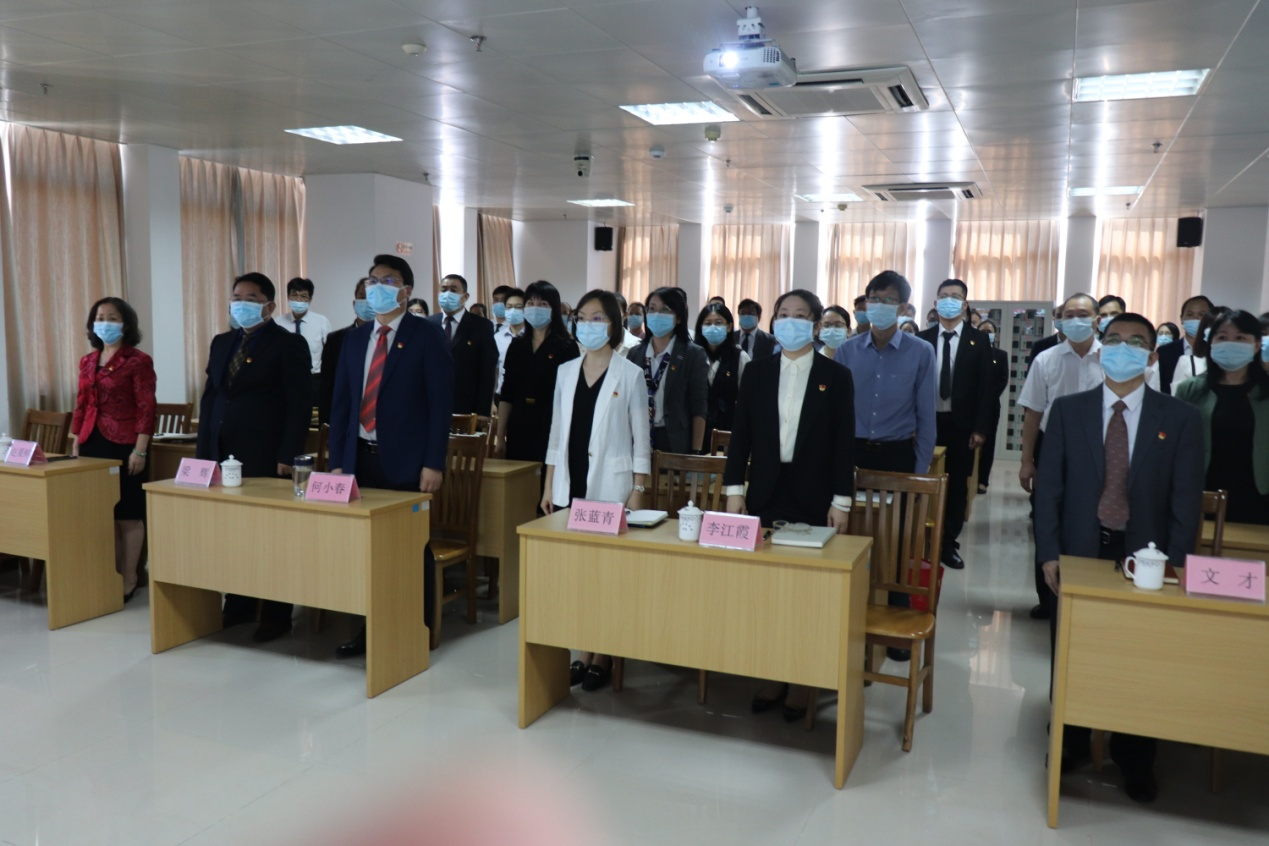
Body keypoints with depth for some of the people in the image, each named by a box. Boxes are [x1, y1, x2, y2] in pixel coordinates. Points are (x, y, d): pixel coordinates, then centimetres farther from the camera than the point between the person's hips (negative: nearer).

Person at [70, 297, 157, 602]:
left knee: (127, 513, 1)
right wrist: (76, 443, 12)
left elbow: (146, 409, -11)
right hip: (93, 442, 6)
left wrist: (140, 450, -16)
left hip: (125, 444, -6)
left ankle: (129, 579, 10)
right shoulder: (87, 361, 13)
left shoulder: (138, 361, -6)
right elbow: (81, 406, 16)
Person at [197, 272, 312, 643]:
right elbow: (209, 397, 17)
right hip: (223, 454, 6)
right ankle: (238, 605, 22)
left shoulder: (289, 345, -5)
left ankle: (276, 615, 11)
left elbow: (300, 405, -10)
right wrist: (203, 450, 10)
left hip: (264, 458, -6)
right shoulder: (221, 343, 15)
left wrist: (287, 457, -16)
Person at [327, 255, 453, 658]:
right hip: (362, 458, 5)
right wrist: (337, 461, 7)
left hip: (406, 461, -5)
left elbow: (441, 402, -8)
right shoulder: (356, 338, 12)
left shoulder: (427, 335, -4)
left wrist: (433, 463, -14)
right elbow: (341, 402, 13)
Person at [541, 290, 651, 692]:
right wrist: (549, 485, 10)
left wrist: (638, 491, -8)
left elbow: (640, 438, -2)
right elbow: (557, 433, 13)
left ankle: (604, 656, 12)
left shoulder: (629, 374, -2)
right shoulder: (565, 371, 9)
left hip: (610, 486, -4)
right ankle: (583, 652, 18)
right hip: (569, 485, 4)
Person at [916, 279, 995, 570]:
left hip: (961, 425, 0)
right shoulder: (922, 339, 4)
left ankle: (949, 543, 15)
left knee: (957, 485, 6)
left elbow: (985, 387, -1)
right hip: (928, 422, 0)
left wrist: (980, 428, -7)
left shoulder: (979, 341, 2)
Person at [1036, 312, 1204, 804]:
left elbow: (1186, 500, -2)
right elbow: (1049, 486, -1)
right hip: (1078, 553, 1)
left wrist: (1175, 567, -9)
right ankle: (1071, 743, 32)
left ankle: (1134, 759, 31)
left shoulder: (1181, 420, -2)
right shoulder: (1067, 411, 0)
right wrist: (1049, 554, -7)